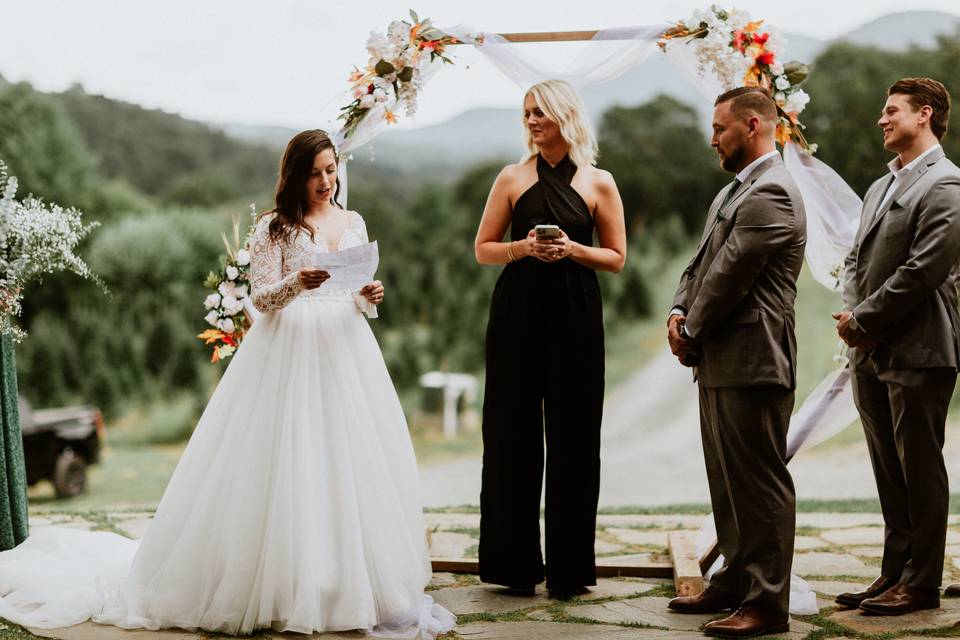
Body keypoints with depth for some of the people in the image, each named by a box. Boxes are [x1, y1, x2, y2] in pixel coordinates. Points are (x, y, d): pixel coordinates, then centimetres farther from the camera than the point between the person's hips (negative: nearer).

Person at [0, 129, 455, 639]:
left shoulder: (354, 224, 15)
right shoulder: (274, 227, 1)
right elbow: (260, 297, -5)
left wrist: (371, 295, -4)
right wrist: (296, 283, -23)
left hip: (345, 350, 4)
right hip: (288, 353, -4)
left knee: (351, 461, 1)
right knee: (287, 464, -6)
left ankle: (350, 582, 8)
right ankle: (286, 583, 1)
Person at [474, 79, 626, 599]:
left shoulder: (598, 184, 4)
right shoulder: (513, 178, 6)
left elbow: (616, 258, 6)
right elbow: (483, 249, 7)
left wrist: (572, 251, -11)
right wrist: (522, 248, -12)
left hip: (575, 316, 0)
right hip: (517, 311, 1)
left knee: (572, 436, 3)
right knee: (514, 433, 2)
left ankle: (569, 567, 13)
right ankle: (516, 565, 12)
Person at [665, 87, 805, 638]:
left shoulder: (771, 193, -16)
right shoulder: (736, 191, 18)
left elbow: (729, 275, -19)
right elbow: (702, 262, 18)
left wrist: (691, 333, -7)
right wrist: (680, 312, 1)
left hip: (752, 363, -10)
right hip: (722, 362, 10)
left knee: (760, 483, -4)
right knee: (728, 482, 17)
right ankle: (735, 582, 28)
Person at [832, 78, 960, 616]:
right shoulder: (882, 187, 18)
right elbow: (857, 259, 18)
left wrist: (864, 319, -13)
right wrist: (852, 314, 0)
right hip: (872, 353, 8)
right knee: (890, 471, 13)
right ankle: (895, 573, 22)